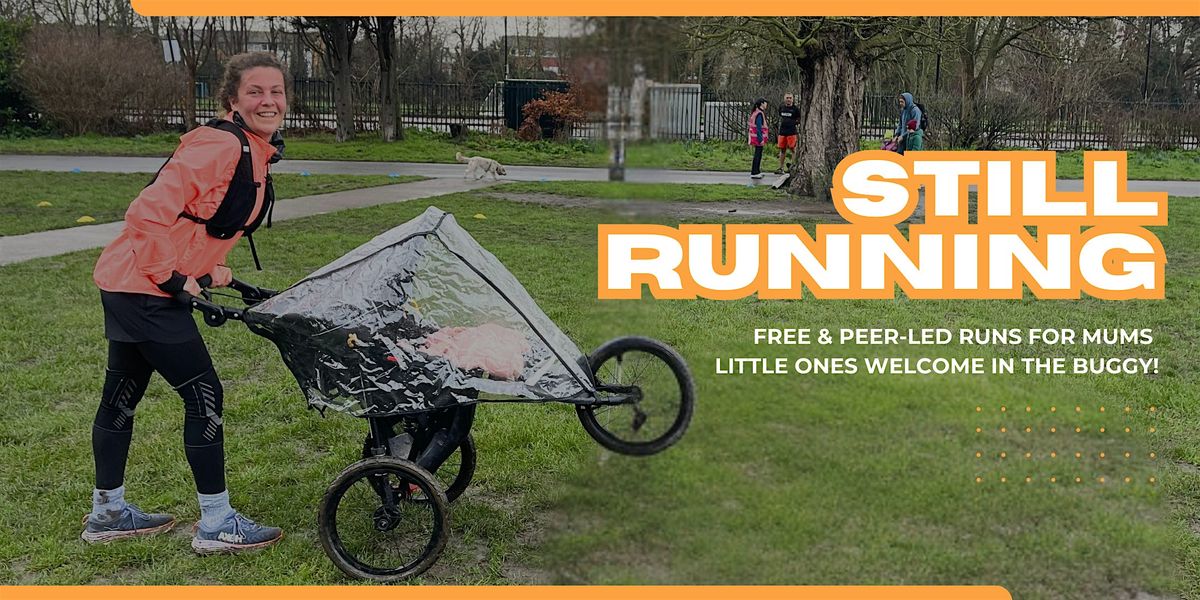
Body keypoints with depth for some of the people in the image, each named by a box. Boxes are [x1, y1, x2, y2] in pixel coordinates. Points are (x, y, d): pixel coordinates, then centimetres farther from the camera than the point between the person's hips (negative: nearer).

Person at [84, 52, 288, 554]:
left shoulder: (257, 154, 10)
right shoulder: (221, 145, -20)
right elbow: (149, 212, -24)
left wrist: (209, 269, 10)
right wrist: (172, 277, -18)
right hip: (145, 287, -10)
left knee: (121, 395, 18)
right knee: (204, 395, -4)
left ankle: (107, 513, 34)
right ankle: (216, 524, 8)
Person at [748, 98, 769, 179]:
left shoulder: (756, 112, 13)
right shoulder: (759, 114, -17)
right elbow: (759, 127, -21)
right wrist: (761, 139, -22)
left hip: (756, 137, 10)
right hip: (758, 137, -10)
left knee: (758, 154, 17)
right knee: (757, 155, -6)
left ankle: (757, 171, 25)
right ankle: (754, 173, -3)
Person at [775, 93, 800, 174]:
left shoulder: (795, 109, -1)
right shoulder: (781, 108, 12)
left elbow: (799, 121, 3)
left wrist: (798, 133, -1)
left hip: (792, 132, -5)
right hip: (782, 132, 5)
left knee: (793, 149, -3)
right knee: (782, 150, 9)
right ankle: (780, 168, 14)